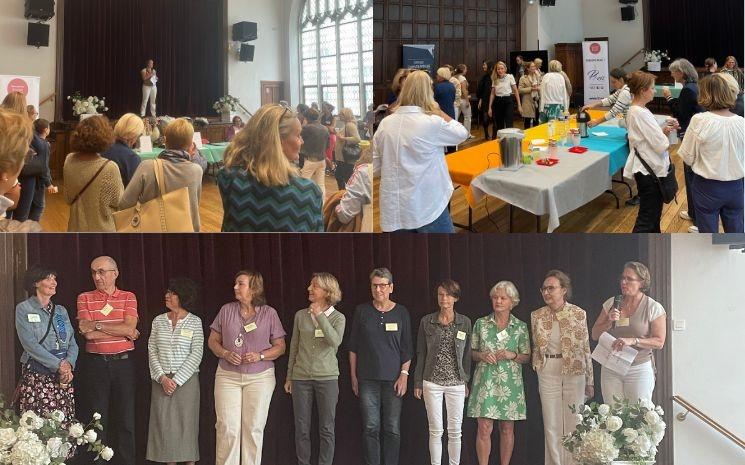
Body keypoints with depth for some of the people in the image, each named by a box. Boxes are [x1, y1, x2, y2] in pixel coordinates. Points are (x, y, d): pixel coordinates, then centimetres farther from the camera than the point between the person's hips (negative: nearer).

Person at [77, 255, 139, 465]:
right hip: (95, 363, 0)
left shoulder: (128, 297, 5)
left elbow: (129, 328, -10)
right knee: (97, 420, 4)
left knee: (125, 420, 4)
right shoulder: (85, 298, 4)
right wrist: (125, 332, -7)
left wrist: (97, 325, -12)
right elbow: (88, 334, -9)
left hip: (123, 363, 0)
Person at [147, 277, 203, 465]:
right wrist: (162, 377, -8)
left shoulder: (195, 322, -1)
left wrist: (177, 380, -12)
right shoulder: (158, 321, 8)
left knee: (186, 424, -1)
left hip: (186, 380, -3)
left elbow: (196, 354, -6)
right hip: (161, 380, 3)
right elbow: (152, 351, 5)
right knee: (164, 424, 2)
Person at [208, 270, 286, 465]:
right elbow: (213, 341, 11)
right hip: (228, 376, 1)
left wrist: (260, 356, -13)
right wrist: (225, 354, -9)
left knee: (253, 428, 1)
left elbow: (280, 346, 5)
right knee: (227, 427, -5)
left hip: (260, 377, -1)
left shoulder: (269, 313, 1)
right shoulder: (226, 310, 5)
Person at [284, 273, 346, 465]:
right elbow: (294, 347, 11)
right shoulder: (300, 315, 5)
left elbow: (335, 341, -19)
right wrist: (289, 377, 12)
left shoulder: (338, 317, -1)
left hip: (327, 378, -2)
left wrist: (320, 315, -19)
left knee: (326, 429, 2)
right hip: (301, 377, 2)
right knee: (301, 429, 4)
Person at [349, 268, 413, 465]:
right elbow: (353, 347, 9)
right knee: (370, 428, -2)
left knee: (393, 429, 1)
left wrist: (404, 375, -3)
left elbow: (407, 349, 6)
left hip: (393, 379, 0)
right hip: (367, 379, 0)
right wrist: (353, 375, 5)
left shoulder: (401, 312, 5)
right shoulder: (362, 311, 6)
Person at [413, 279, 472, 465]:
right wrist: (418, 383, 4)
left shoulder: (465, 323, 4)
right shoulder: (427, 322, 3)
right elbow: (421, 354, 6)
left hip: (456, 383, 0)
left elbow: (467, 354, 6)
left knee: (455, 431, 3)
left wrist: (467, 381, 1)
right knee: (436, 431, 2)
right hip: (432, 382, 0)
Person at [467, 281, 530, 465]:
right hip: (485, 381, 0)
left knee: (507, 429, 5)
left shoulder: (520, 327, 4)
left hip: (510, 383, 1)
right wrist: (482, 355, -10)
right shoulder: (481, 324, 5)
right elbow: (472, 353, 11)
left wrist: (512, 355, -11)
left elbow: (526, 357, 7)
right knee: (484, 428, -6)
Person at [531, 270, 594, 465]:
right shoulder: (537, 316, 3)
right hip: (548, 374, 2)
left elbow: (586, 347, -2)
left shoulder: (578, 314, -5)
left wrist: (589, 381, 0)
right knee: (551, 426, 4)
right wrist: (538, 370, 9)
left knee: (573, 424, 2)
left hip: (574, 372, -2)